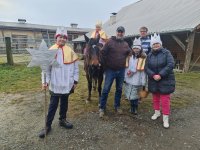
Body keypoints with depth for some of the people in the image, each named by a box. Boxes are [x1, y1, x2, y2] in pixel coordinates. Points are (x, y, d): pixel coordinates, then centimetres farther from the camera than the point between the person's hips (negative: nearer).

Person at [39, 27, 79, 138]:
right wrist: (45, 81, -12)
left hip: (67, 84, 3)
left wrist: (75, 81, 1)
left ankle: (63, 120, 37)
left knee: (64, 103, 18)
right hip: (55, 84, -2)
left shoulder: (70, 51, 0)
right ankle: (48, 125, 21)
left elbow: (76, 67, 3)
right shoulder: (51, 51, -5)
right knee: (53, 105, 6)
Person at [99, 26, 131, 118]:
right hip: (110, 70, -4)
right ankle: (102, 108, 14)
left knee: (119, 89, 14)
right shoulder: (110, 42, -5)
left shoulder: (126, 44, 8)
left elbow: (129, 55, 17)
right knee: (106, 89, 0)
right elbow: (103, 53, -8)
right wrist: (105, 65, -8)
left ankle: (117, 106, 31)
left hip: (121, 71, 4)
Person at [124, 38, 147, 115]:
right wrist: (125, 78, 7)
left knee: (135, 95, 5)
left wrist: (143, 82, -8)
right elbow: (126, 68, 7)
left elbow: (144, 70, -7)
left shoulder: (143, 58, -6)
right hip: (129, 80, 4)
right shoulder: (130, 57, 5)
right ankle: (132, 107, 32)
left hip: (137, 80, -3)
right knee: (130, 94, 12)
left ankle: (135, 108, 25)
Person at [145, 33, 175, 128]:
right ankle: (157, 112, 37)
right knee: (155, 98, 16)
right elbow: (146, 68, -1)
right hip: (153, 81, 4)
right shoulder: (149, 55, 4)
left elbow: (171, 65, -16)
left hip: (165, 81, -3)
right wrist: (153, 75, -18)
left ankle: (165, 118, 12)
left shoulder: (166, 52, -7)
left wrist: (160, 75, -23)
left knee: (165, 100, -2)